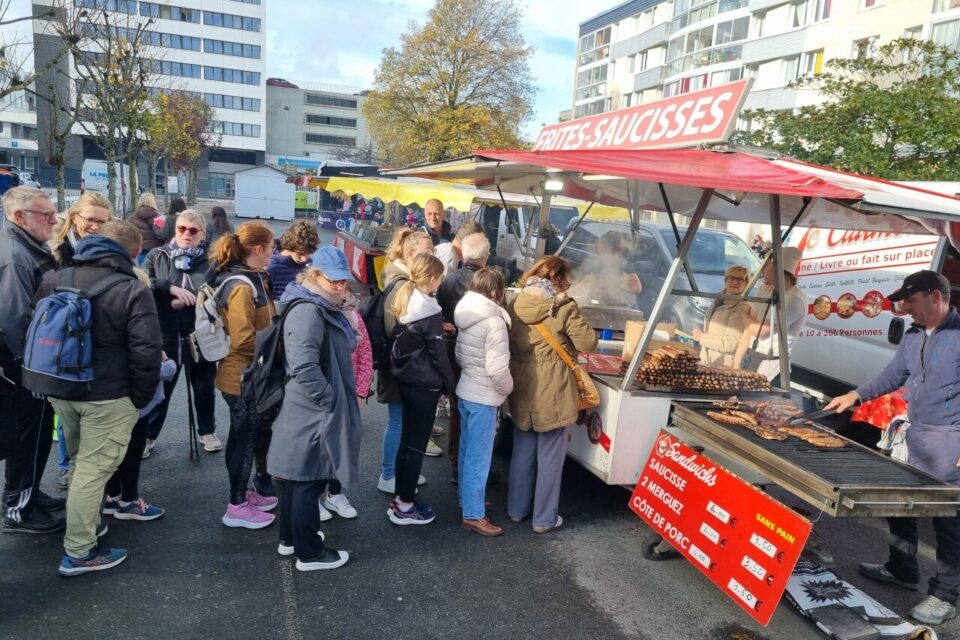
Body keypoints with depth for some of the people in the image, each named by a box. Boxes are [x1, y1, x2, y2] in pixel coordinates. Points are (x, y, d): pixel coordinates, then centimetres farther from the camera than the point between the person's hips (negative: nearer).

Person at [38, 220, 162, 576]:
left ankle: (86, 523, 42)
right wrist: (141, 398, -6)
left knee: (78, 462, 25)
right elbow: (146, 352, -20)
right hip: (108, 396, -6)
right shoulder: (133, 290, -15)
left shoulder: (54, 280, 4)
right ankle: (78, 553, 10)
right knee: (93, 469, 2)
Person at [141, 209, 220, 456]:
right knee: (159, 390, 13)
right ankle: (148, 436, 31)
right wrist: (171, 288, -22)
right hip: (165, 336, 1)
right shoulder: (157, 256, 5)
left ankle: (207, 431, 37)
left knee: (204, 388, 17)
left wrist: (190, 301, -23)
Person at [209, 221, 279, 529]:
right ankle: (237, 508, 17)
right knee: (245, 439, 3)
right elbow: (243, 339, -28)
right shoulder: (241, 287, -23)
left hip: (250, 376, 10)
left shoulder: (252, 279, 8)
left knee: (246, 437, 20)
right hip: (243, 378, -10)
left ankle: (243, 493, 35)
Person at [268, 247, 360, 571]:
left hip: (310, 411, 11)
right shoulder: (308, 312, -23)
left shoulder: (324, 308, 12)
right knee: (308, 480, 2)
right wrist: (329, 399, -22)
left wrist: (337, 396, 17)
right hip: (312, 414, -11)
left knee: (297, 476, 20)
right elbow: (304, 367, -33)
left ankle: (290, 538, 35)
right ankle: (309, 552, 16)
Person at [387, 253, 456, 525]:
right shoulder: (429, 310, -19)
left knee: (407, 440, 17)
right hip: (424, 383, -8)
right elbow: (438, 353, -16)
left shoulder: (404, 299, 6)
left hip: (405, 378, 8)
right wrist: (450, 384, -4)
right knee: (417, 444, 1)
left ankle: (401, 498, 27)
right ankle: (404, 507, 10)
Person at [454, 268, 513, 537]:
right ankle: (473, 515, 11)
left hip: (466, 391, 9)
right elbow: (497, 368, -24)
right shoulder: (494, 322, -21)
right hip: (483, 397, -9)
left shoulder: (467, 316, 4)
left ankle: (468, 500, 36)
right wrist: (509, 388, -7)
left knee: (467, 451, 20)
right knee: (479, 457, 1)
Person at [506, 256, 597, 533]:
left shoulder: (515, 304, 2)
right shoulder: (564, 306, -14)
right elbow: (588, 343, -12)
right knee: (550, 456, 8)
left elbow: (507, 342, 10)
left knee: (522, 451, 19)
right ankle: (544, 519, 18)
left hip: (521, 387, 5)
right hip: (552, 390, -5)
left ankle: (517, 509, 32)